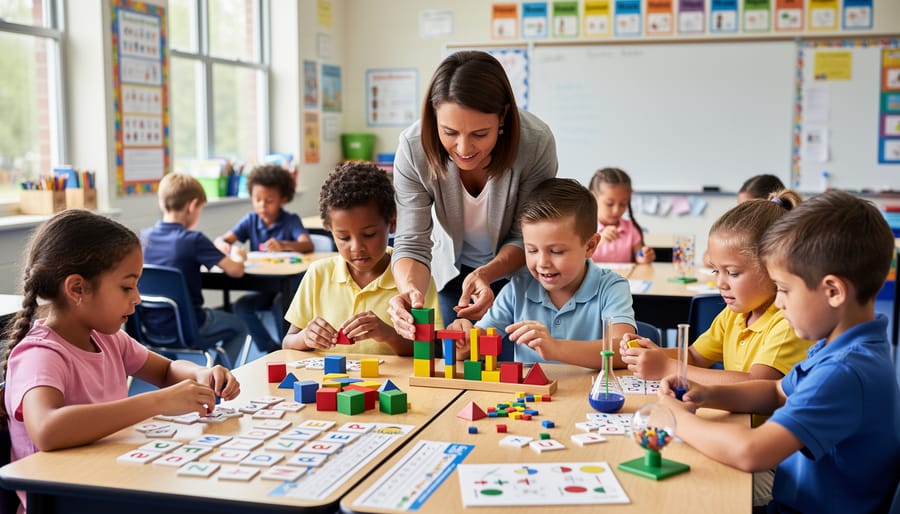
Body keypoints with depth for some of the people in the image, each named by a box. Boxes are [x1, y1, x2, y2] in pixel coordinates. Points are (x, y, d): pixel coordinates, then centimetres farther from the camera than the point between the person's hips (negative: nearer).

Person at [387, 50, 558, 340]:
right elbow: (412, 243, -26)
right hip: (451, 271, 1)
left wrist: (485, 274, -40)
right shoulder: (414, 148, -29)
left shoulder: (536, 143, -32)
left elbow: (525, 238, -21)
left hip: (517, 268, -1)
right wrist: (409, 289, -48)